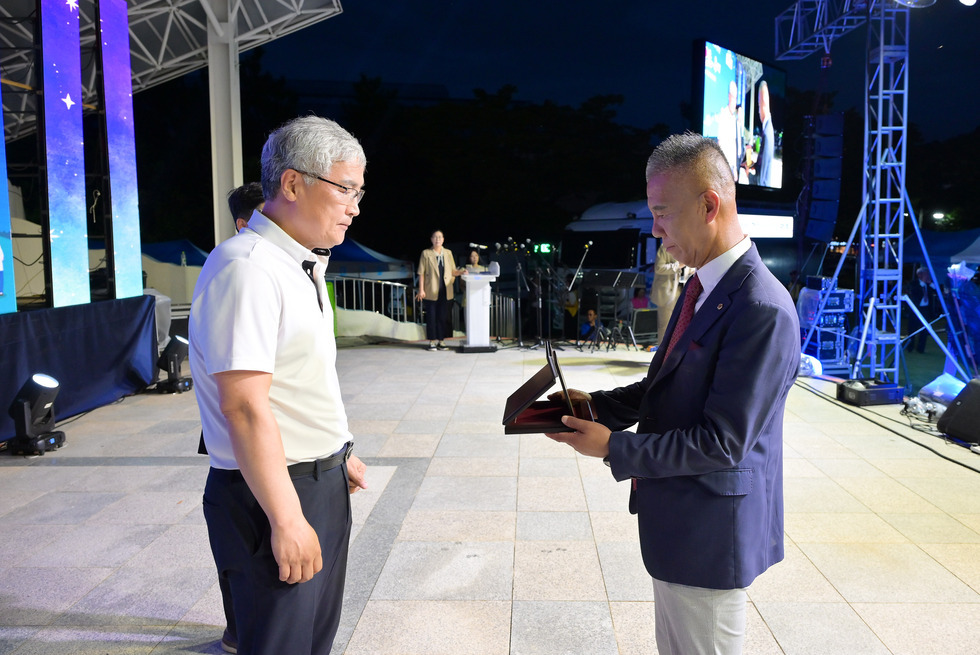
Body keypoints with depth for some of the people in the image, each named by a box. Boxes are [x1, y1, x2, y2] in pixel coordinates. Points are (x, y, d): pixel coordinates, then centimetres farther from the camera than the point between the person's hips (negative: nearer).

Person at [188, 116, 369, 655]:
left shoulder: (300, 266, 12)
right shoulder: (247, 268, -21)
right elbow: (244, 407, -25)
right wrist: (286, 518, -23)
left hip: (321, 483, 10)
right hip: (275, 491, -10)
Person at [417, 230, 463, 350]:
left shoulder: (448, 253, 12)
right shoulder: (426, 253, 1)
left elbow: (453, 271, 14)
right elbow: (421, 273, -1)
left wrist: (461, 271, -7)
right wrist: (421, 290, -8)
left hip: (445, 291, 3)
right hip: (431, 291, -3)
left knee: (443, 316, 4)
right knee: (431, 316, -1)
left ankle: (441, 340, 13)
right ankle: (432, 340, 8)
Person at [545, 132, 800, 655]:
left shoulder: (762, 309, -26)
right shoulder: (702, 286, 5)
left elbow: (722, 440, -26)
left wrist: (613, 447, -20)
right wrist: (596, 404, 0)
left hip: (708, 534, -9)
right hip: (676, 522, 9)